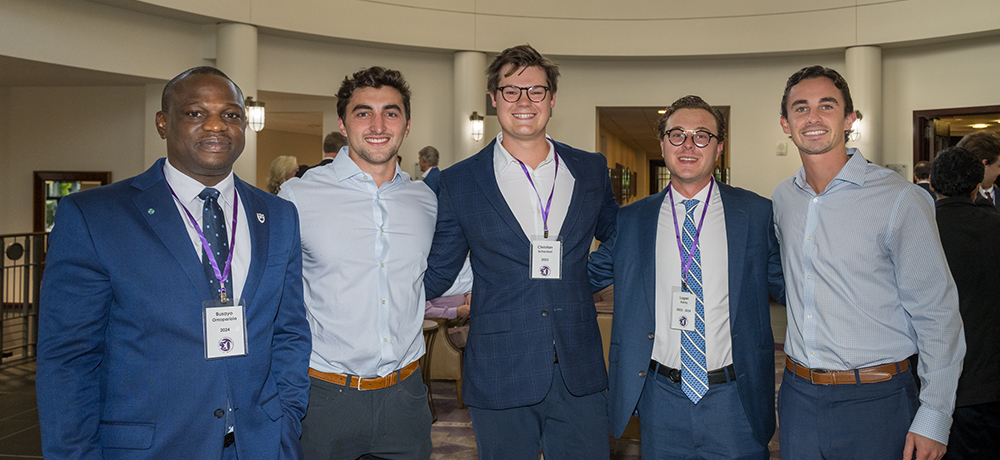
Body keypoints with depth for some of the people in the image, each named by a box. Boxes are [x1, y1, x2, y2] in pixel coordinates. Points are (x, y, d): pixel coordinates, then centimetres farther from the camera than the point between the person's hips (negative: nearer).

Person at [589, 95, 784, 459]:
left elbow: (786, 285, 6)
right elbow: (585, 278, 10)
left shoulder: (757, 214, 0)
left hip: (735, 400, -1)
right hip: (661, 397, 1)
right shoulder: (630, 221, 3)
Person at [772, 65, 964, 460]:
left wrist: (933, 420, -11)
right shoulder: (782, 199, 5)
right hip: (798, 397, 4)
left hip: (876, 401, -4)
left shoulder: (900, 199, -11)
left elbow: (937, 315, -9)